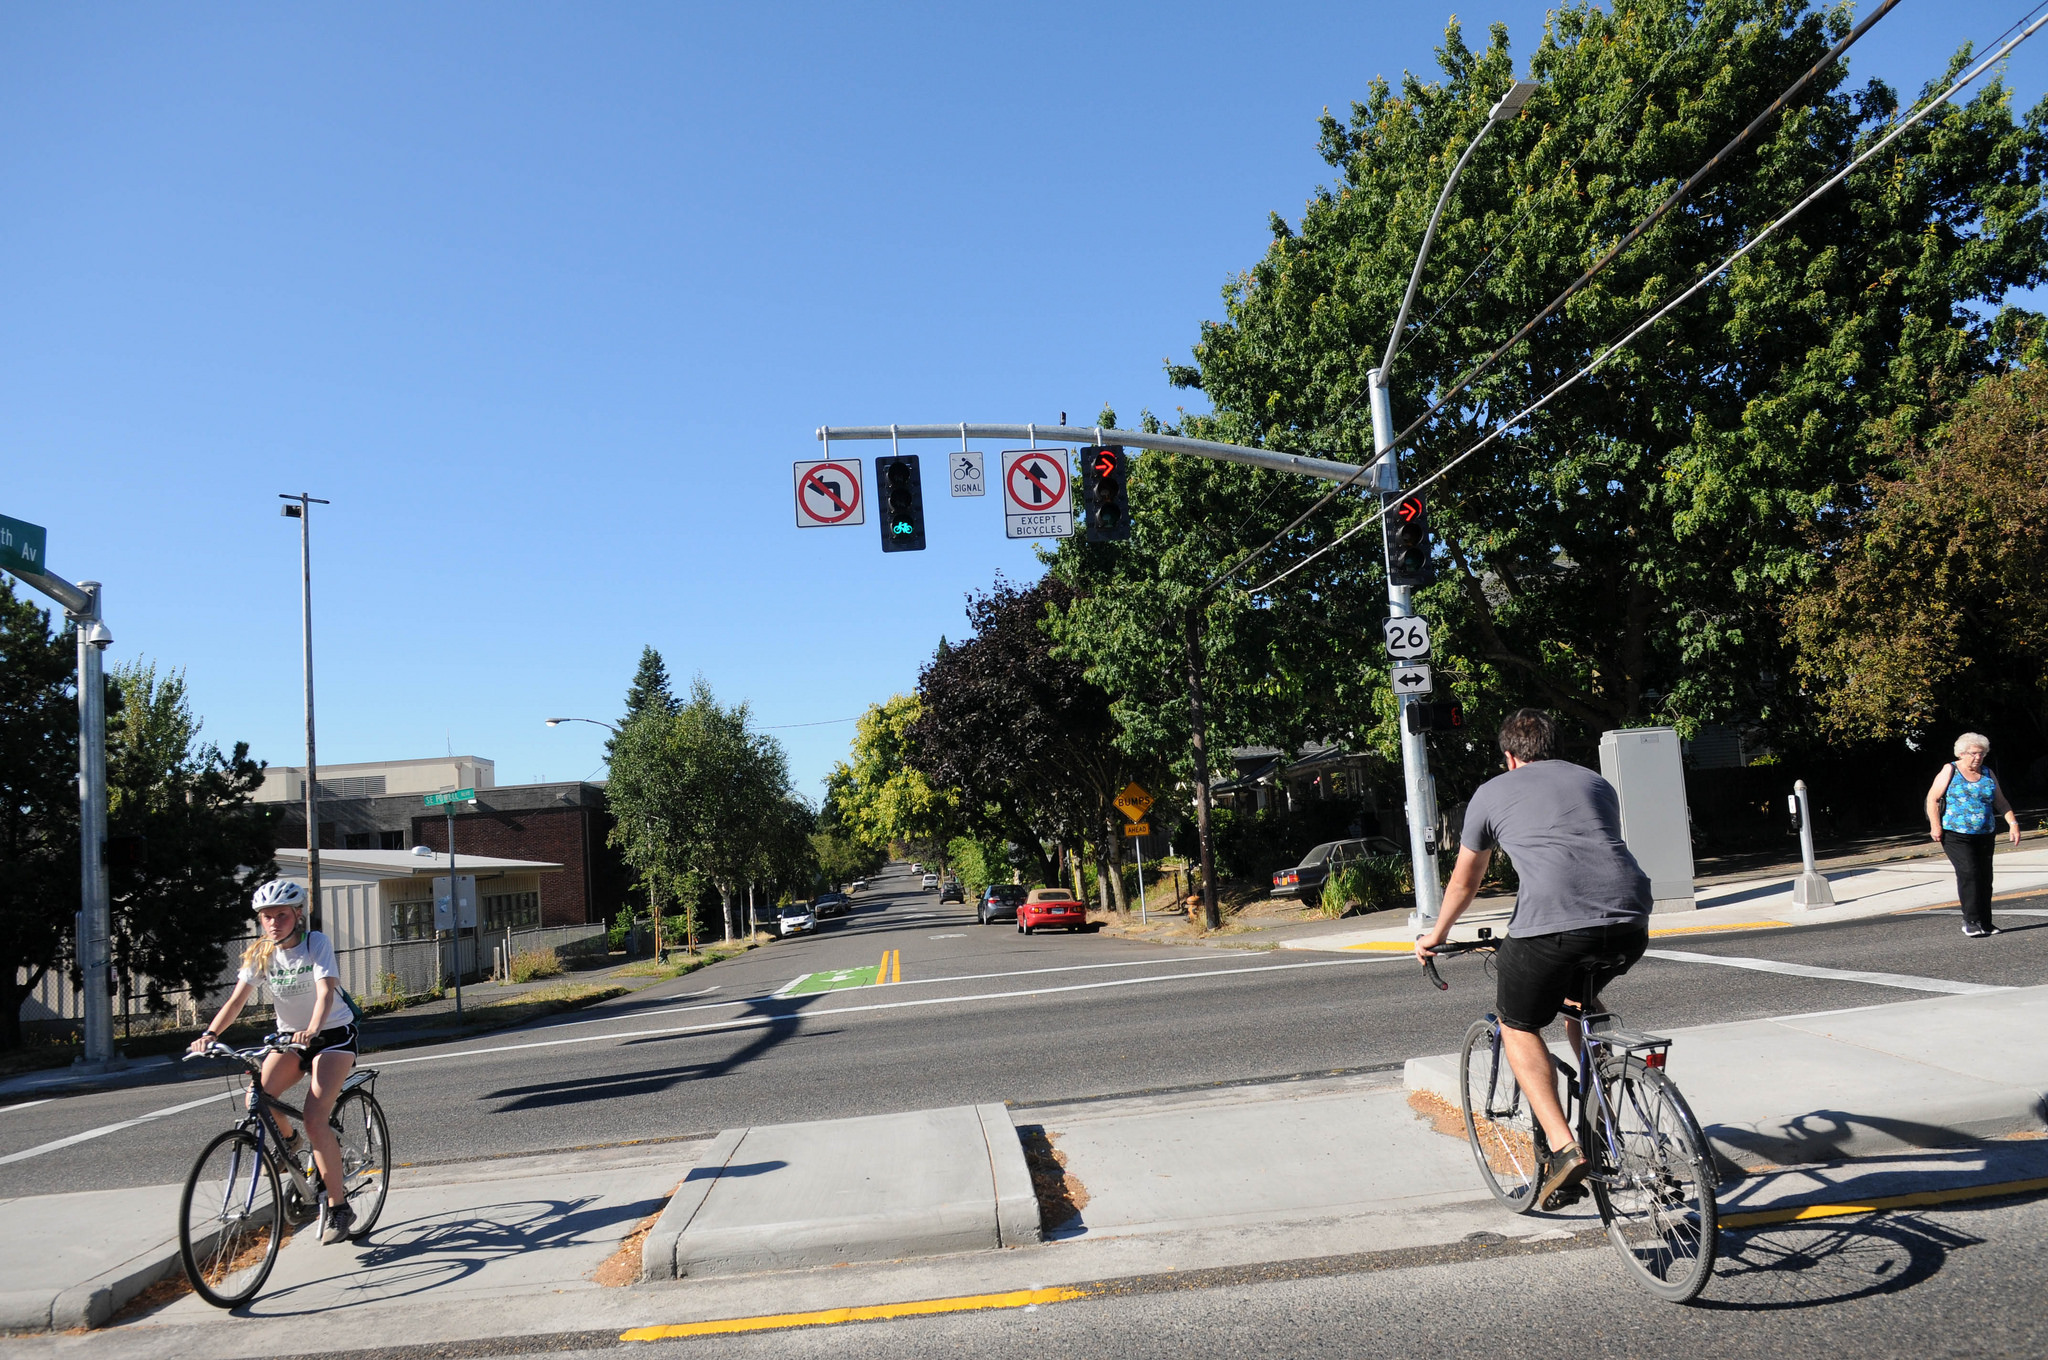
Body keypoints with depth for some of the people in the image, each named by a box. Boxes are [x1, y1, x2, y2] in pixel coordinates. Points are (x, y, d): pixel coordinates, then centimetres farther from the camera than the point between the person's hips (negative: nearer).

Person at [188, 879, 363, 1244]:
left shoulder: (316, 943, -17)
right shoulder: (260, 953, -4)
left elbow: (326, 992, -30)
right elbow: (237, 998, -13)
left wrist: (312, 1029, -49)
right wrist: (211, 1033, -31)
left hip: (333, 1034, -5)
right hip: (291, 1036, 5)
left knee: (314, 1117, -21)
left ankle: (338, 1208, -12)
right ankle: (288, 1140, 15)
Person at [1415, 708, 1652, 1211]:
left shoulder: (1492, 793, 21)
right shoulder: (1597, 782, 29)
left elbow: (1464, 882, 31)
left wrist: (1437, 934, 48)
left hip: (1552, 920, -5)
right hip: (1630, 919, 5)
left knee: (1517, 1026, 17)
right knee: (1578, 999, 34)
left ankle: (1564, 1148, 0)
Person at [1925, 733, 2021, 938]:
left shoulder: (1988, 775, 13)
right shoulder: (1950, 771, -1)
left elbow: (2000, 802, 17)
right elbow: (1932, 798, -4)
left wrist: (2013, 823, 4)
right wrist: (1935, 825, -13)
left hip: (1984, 836, 5)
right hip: (1956, 835, -5)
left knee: (1984, 877, 4)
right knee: (1968, 872, -16)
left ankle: (1985, 923, 11)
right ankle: (1971, 921, -13)